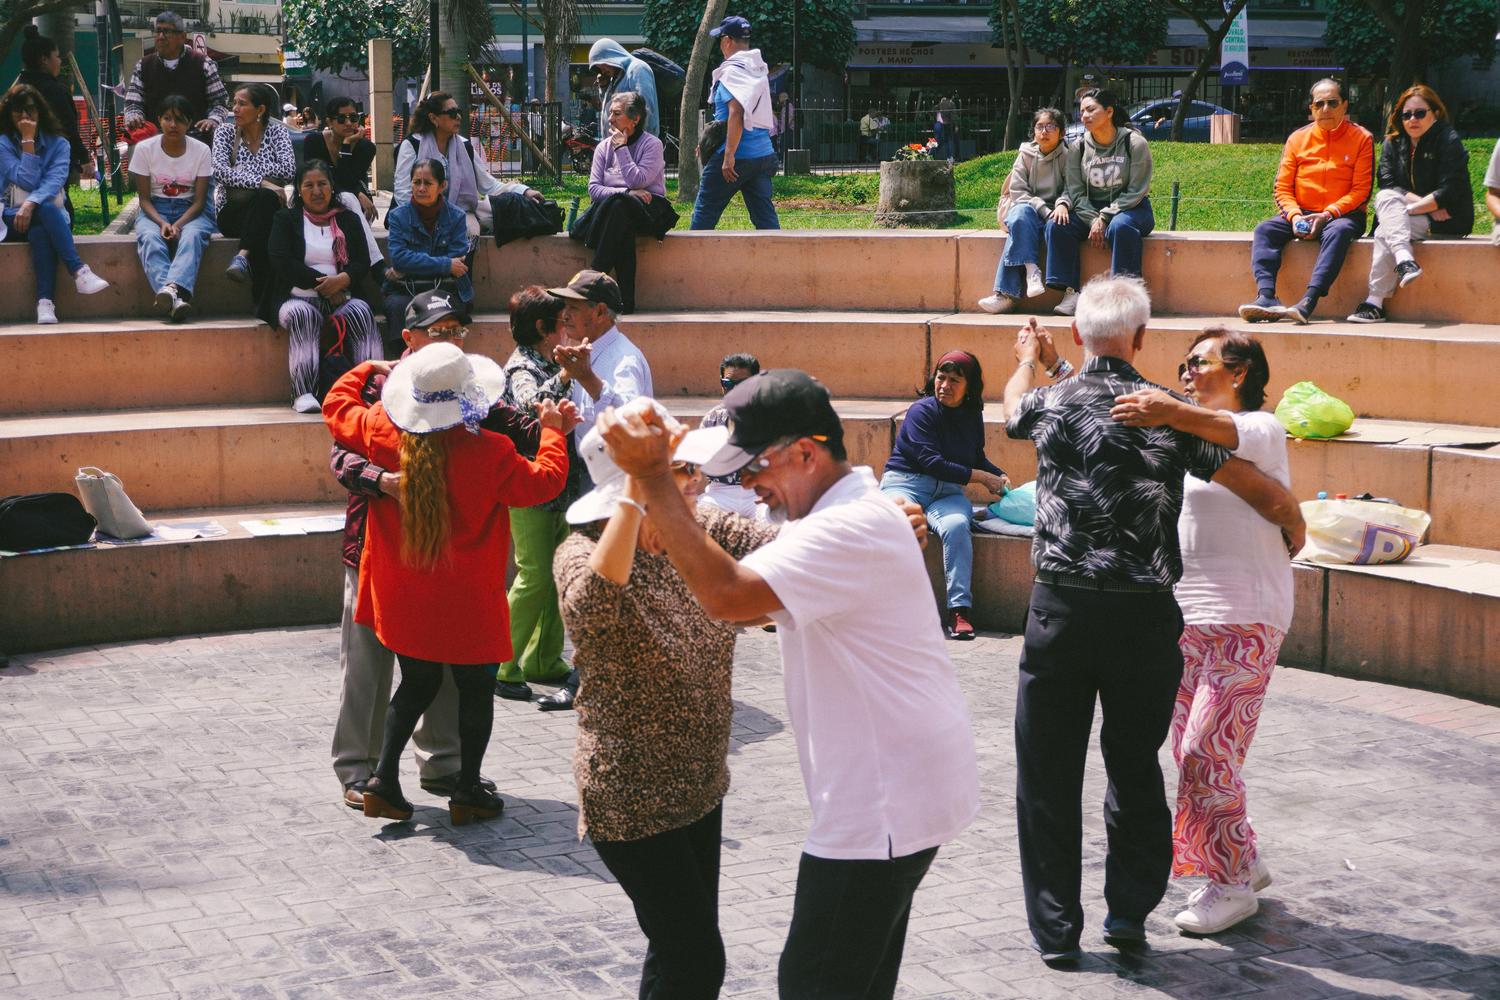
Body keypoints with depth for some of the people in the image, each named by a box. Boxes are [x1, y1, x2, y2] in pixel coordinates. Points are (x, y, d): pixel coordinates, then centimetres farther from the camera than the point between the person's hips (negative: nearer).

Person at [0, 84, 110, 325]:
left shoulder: (58, 144, 7)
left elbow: (55, 180, -12)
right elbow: (28, 181, -11)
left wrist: (30, 203, -29)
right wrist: (28, 142, -12)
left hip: (49, 217, 1)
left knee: (39, 232, -37)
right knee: (46, 209, -36)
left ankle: (45, 302, -50)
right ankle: (79, 272, -50)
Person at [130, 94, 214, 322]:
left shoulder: (201, 151, -2)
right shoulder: (145, 149, -2)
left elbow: (199, 201, -3)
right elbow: (144, 198, -1)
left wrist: (177, 225, -21)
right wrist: (162, 223, -21)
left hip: (190, 211, 0)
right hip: (155, 210, 0)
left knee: (192, 236, -36)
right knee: (150, 238, -35)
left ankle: (172, 288, -60)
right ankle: (175, 299, -56)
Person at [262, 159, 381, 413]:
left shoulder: (348, 220, 20)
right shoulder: (285, 219, 13)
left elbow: (363, 263, 8)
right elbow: (281, 262, -3)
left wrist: (342, 280, -16)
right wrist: (322, 282, -10)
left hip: (340, 297, 2)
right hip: (297, 297, -2)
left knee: (361, 311, -31)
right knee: (302, 314, -37)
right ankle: (303, 393, -46)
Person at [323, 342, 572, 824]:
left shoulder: (382, 434, -8)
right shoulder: (489, 451, -19)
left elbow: (336, 406, 10)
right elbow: (542, 482, -7)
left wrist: (368, 369, 25)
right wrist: (553, 432, 8)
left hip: (403, 597, 4)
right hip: (466, 600, -4)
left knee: (417, 682, 19)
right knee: (476, 687, 12)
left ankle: (383, 777, 11)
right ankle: (467, 791, 16)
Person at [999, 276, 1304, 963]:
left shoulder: (1050, 404, 1)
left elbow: (1013, 405, 28)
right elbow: (1268, 497, -1)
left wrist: (1030, 356, 50)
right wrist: (1294, 525, 22)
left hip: (1060, 609, 0)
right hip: (1144, 615, 0)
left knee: (1048, 774, 9)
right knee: (1135, 765, 17)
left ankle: (1056, 931, 13)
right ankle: (1129, 913, 20)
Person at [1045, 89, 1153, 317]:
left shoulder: (1135, 143, -8)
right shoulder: (1078, 148, 3)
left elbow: (1135, 192, -11)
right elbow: (1075, 191, 0)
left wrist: (1104, 218, -18)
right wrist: (1093, 221, -16)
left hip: (1130, 209, -4)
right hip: (1090, 210, 4)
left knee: (1120, 227, -39)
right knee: (1057, 225, -23)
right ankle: (1071, 293, -26)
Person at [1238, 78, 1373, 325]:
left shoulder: (1362, 139, 2)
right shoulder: (1298, 138, 10)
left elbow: (1360, 190, -5)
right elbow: (1283, 187, 7)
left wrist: (1327, 215, -18)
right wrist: (1294, 215, -13)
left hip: (1341, 215, -3)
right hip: (1301, 214, 3)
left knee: (1338, 231, -38)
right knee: (1265, 230, -24)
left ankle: (1308, 302, -52)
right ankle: (1266, 298, -43)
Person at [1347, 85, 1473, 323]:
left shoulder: (1448, 140, -7)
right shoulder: (1392, 142, 9)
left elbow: (1450, 192, -16)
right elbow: (1387, 185, -3)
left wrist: (1407, 209, -21)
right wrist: (1426, 203, -17)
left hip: (1447, 222, -6)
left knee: (1385, 231, -28)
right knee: (1385, 198, -26)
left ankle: (1375, 302, -34)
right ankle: (1404, 259, -45)